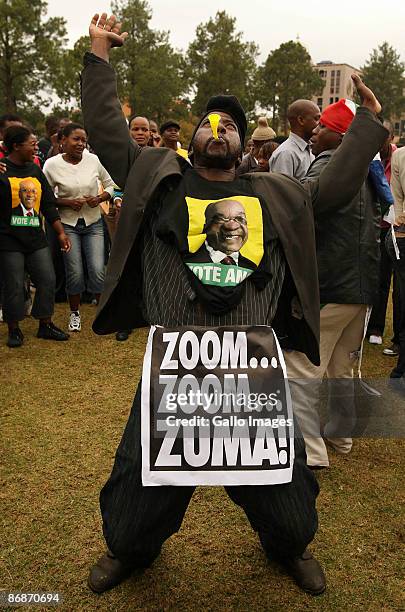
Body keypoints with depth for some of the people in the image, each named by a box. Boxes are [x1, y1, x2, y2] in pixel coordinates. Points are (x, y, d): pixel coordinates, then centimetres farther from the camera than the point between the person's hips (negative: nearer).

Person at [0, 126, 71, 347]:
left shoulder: (35, 170, 13)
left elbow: (49, 204, 16)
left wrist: (60, 232, 12)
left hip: (36, 239, 6)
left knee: (47, 280, 4)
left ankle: (45, 325, 19)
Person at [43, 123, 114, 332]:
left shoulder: (93, 160, -4)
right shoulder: (52, 165, -8)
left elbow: (109, 184, 9)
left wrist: (100, 198, -10)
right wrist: (68, 202, -16)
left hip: (93, 223, 1)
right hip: (68, 224, -1)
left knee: (97, 270, -8)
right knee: (75, 273, -1)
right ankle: (75, 313, 23)